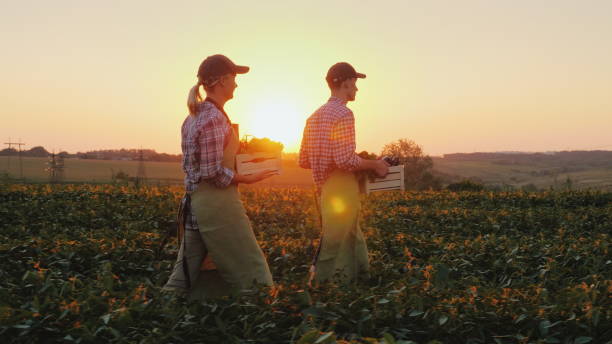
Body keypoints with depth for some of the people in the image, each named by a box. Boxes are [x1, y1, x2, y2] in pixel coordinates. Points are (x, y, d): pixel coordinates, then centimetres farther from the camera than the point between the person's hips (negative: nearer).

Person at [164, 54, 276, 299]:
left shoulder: (194, 116, 14)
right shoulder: (214, 118, -16)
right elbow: (213, 173, -20)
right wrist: (248, 178, -9)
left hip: (195, 201, 10)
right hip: (217, 201, -10)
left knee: (188, 275, 12)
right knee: (250, 271, 2)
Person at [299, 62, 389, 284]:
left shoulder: (315, 116, 14)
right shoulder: (343, 114, -13)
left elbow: (303, 161, 15)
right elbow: (346, 160, -22)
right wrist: (375, 165, -7)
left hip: (323, 191, 9)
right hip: (341, 192, -9)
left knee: (355, 247, 16)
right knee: (334, 252, -2)